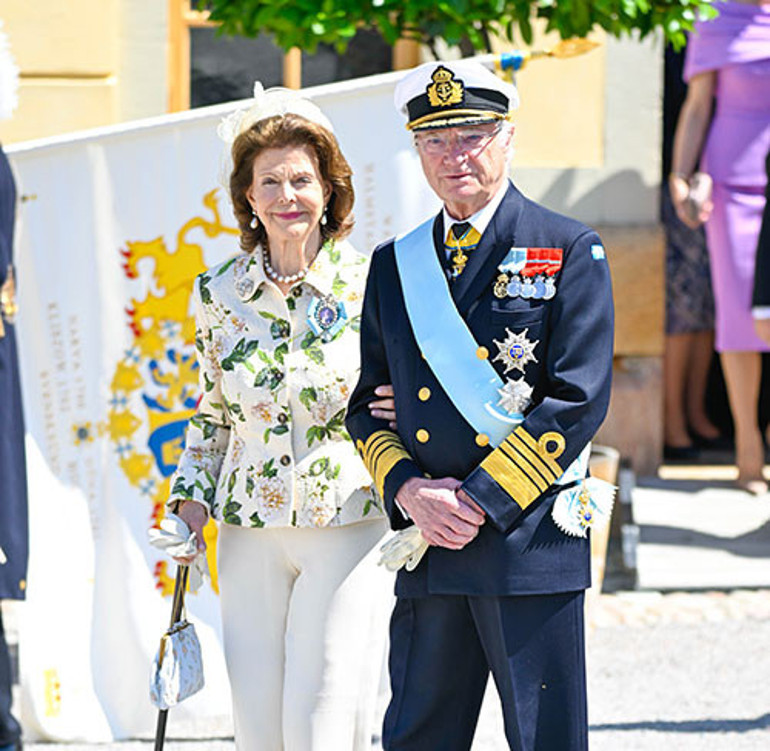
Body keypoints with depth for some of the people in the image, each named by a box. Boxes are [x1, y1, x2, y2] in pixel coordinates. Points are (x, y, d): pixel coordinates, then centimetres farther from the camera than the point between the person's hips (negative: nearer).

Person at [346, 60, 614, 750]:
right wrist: (407, 489, -5)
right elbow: (367, 402, 15)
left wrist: (479, 501, -13)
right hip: (427, 551, 4)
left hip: (532, 542, -4)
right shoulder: (394, 265, 14)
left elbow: (579, 401, -9)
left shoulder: (571, 252, -1)